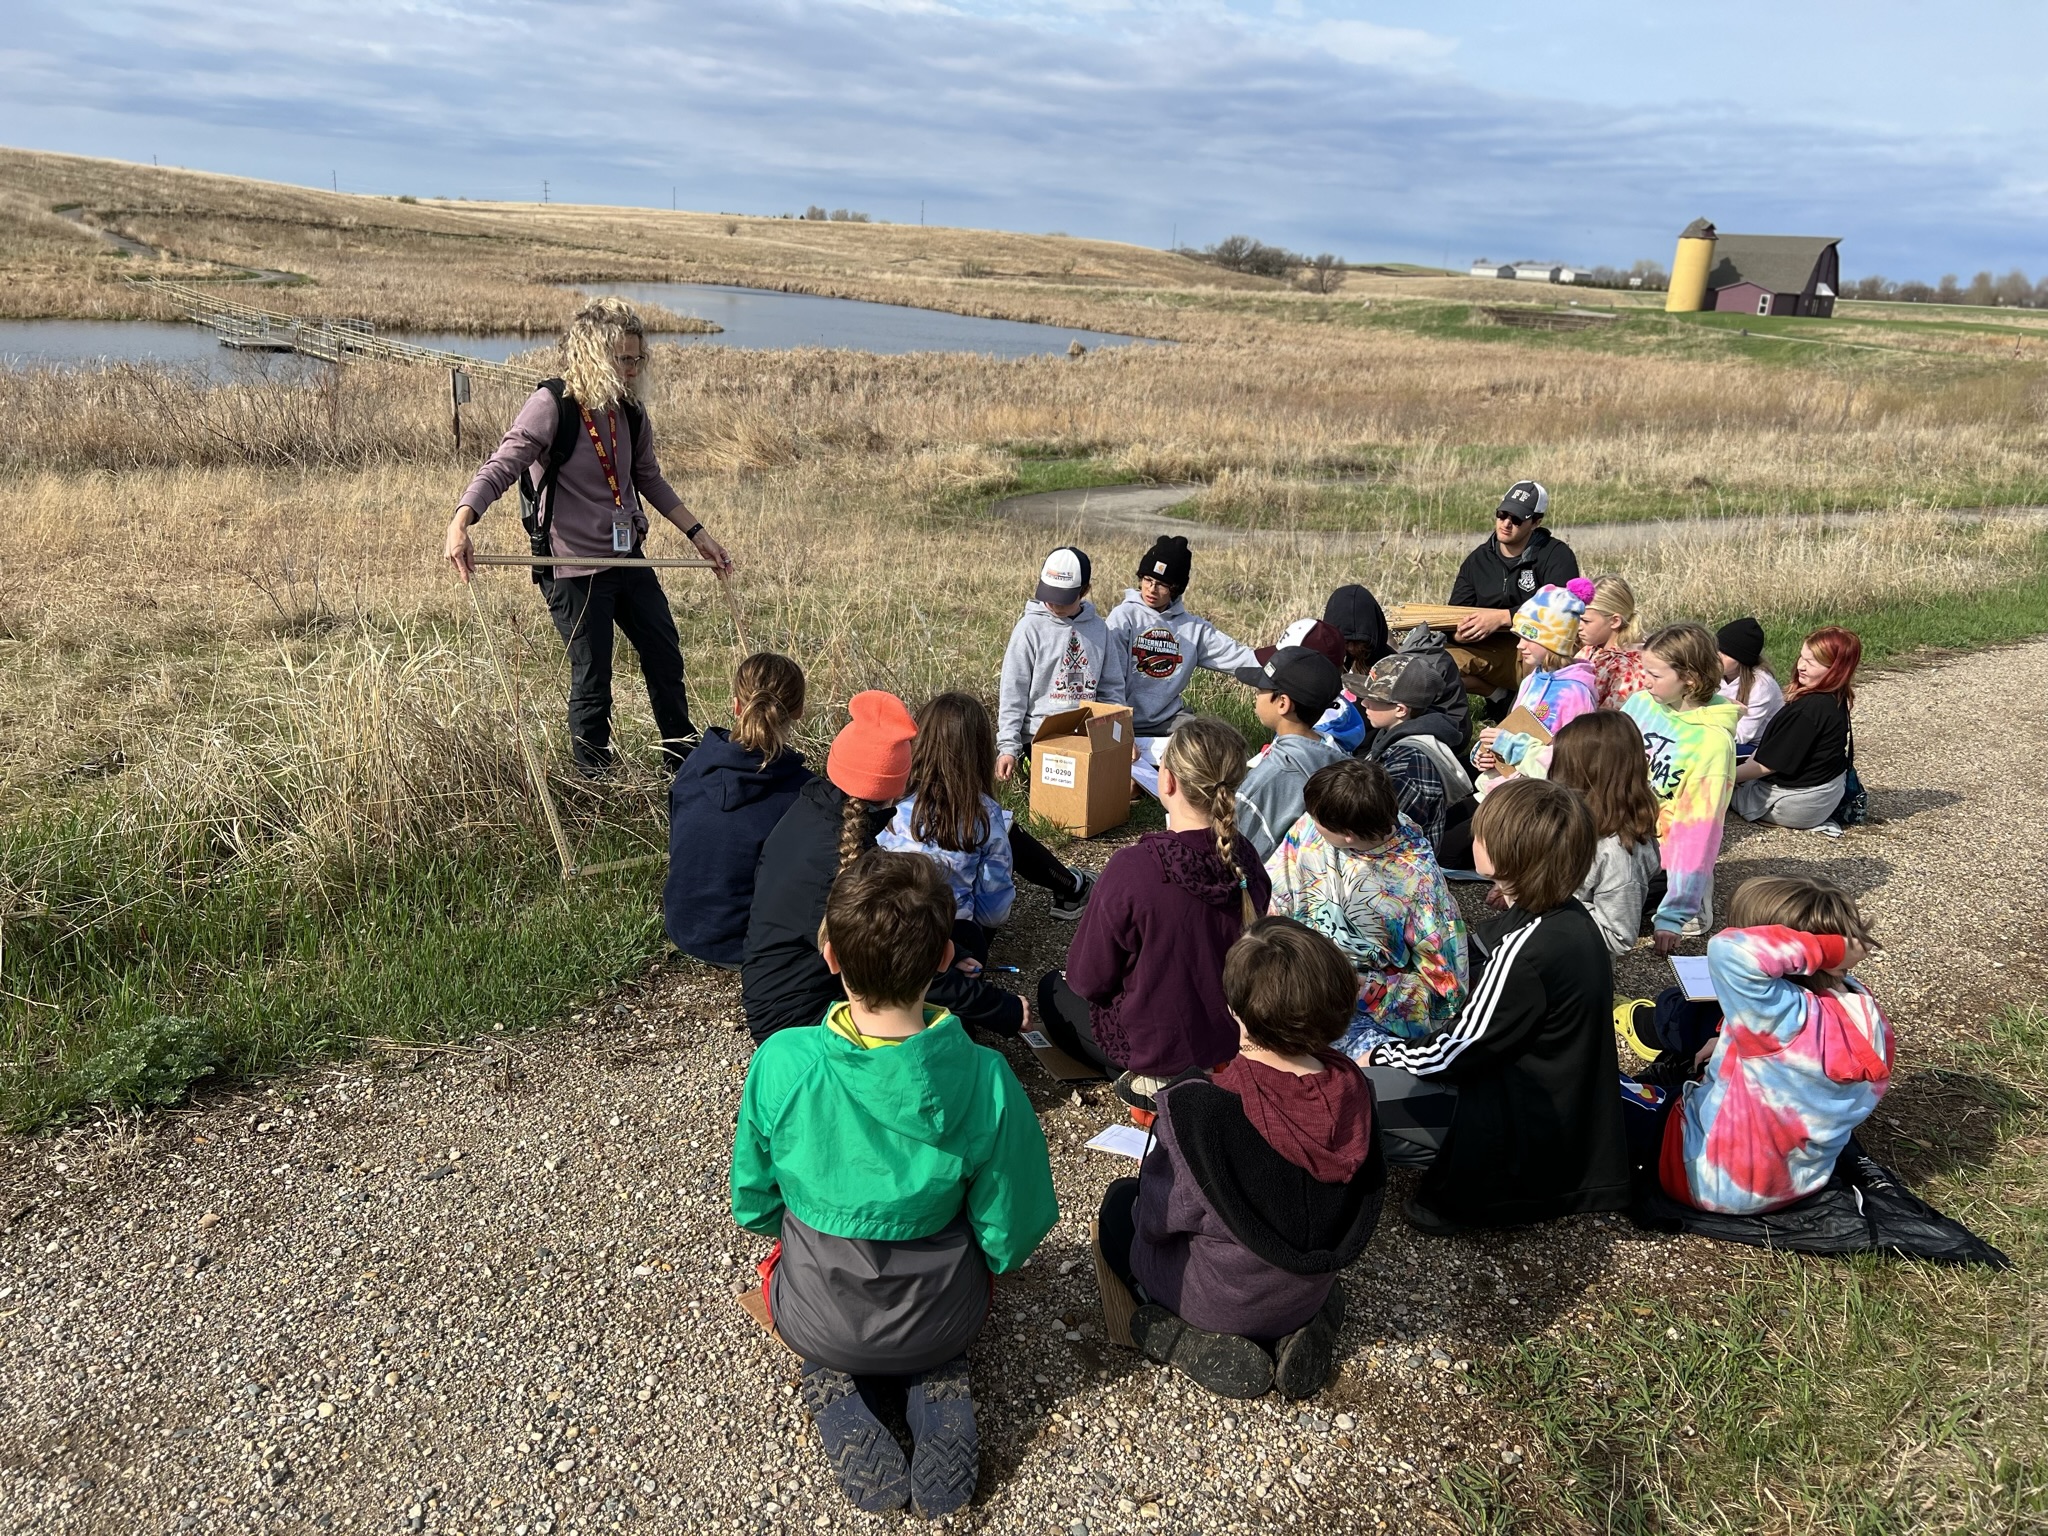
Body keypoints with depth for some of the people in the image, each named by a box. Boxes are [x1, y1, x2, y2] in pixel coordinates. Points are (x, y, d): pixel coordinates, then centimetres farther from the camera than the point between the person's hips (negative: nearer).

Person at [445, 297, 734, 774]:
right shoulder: (551, 405, -15)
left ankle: (686, 765, 32)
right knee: (592, 681, 2)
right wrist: (461, 522, -39)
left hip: (628, 559, 7)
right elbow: (502, 467, -23)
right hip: (574, 568, -7)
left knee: (667, 660, 14)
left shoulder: (629, 412, 4)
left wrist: (698, 534, 18)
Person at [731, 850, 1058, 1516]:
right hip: (940, 1318, 0)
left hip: (818, 1319, 0)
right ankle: (938, 1390, 7)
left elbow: (753, 1207, -8)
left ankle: (838, 1399, 8)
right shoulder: (985, 1079, -27)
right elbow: (1009, 1239, -14)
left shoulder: (779, 1064, -26)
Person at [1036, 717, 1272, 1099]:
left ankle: (1145, 1077, 6)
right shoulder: (1245, 859, -13)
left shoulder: (1133, 868, -30)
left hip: (1157, 1047, -6)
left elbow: (1089, 979, -18)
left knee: (1054, 991, 22)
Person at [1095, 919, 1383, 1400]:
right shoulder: (1350, 1090, -21)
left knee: (1121, 1201, 21)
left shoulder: (1197, 1108, -36)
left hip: (1221, 1300, -5)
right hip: (1309, 1296, 5)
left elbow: (1156, 1220, -19)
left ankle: (1209, 1347, 6)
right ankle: (1305, 1331, 13)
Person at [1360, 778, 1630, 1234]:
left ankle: (1456, 1190, -1)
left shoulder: (1526, 947, -28)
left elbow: (1453, 1055, -19)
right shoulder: (1567, 919, -1)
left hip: (1527, 1136, -9)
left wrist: (1380, 1054, -4)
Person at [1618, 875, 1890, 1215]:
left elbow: (1732, 949, -52)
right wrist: (1731, 1043, 6)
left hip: (1718, 1181, -7)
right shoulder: (1863, 1009, -13)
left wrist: (1829, 949, -40)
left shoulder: (1789, 1018, -37)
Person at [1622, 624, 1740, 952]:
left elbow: (1698, 829, -22)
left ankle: (1686, 904, 3)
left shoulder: (1712, 740, -19)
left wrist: (1673, 916, -24)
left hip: (1659, 853, -7)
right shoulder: (1641, 703, -2)